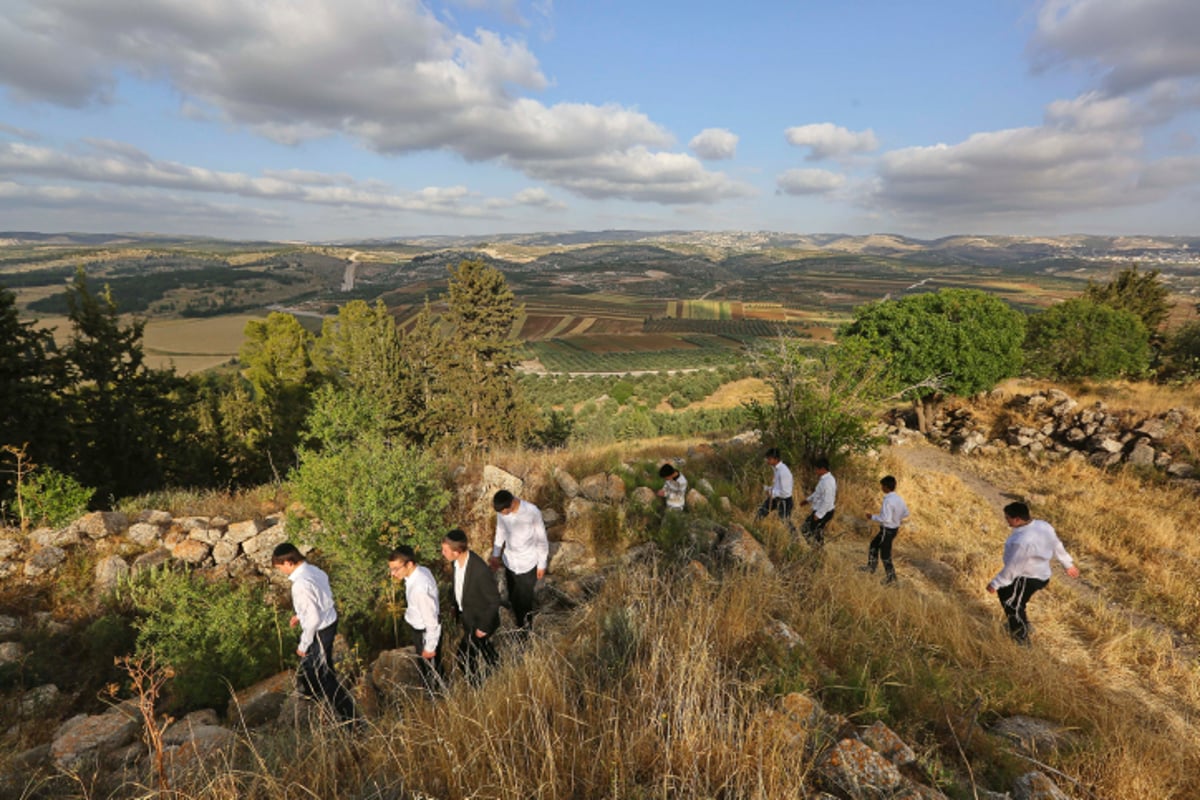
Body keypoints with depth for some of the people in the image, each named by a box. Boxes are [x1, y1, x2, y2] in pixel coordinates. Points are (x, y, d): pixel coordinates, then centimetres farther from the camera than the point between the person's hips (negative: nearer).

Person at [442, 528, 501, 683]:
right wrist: (457, 608, 13)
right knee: (481, 647, 29)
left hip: (479, 620, -7)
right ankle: (493, 664, 56)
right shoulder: (458, 560, -17)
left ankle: (478, 687, 35)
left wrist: (484, 627, -17)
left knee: (465, 659, 8)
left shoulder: (480, 571, -40)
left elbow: (494, 601, -26)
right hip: (466, 614, 7)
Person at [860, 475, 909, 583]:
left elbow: (886, 519, -31)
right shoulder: (899, 498, -1)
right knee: (874, 545, 23)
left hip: (887, 530, -9)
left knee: (885, 554, 8)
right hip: (894, 528, 9)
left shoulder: (888, 501, -28)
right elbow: (906, 513, 10)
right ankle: (871, 567, 34)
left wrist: (873, 517, -18)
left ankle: (891, 577, 21)